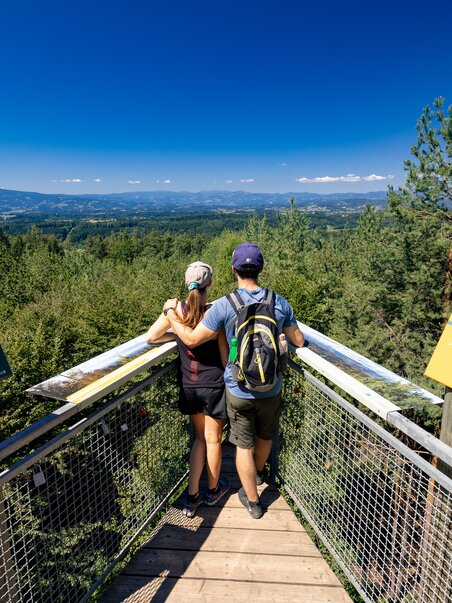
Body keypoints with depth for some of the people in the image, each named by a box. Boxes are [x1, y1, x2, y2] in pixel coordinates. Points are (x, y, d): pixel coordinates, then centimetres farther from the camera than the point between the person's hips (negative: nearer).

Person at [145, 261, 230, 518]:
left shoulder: (175, 309, -8)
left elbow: (150, 337, -2)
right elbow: (225, 356, -9)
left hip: (189, 386, 3)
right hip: (214, 385, -3)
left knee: (200, 437, 23)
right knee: (213, 438, 17)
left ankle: (192, 497, 27)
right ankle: (213, 490, 39)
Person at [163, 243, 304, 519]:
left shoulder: (224, 305, -19)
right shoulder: (280, 302, -9)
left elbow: (192, 339, -13)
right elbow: (299, 342, 1)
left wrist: (171, 313, 1)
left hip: (239, 390, -3)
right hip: (272, 389, 4)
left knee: (244, 445, 17)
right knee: (265, 436, 28)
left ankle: (253, 501, 35)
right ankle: (258, 472, 57)